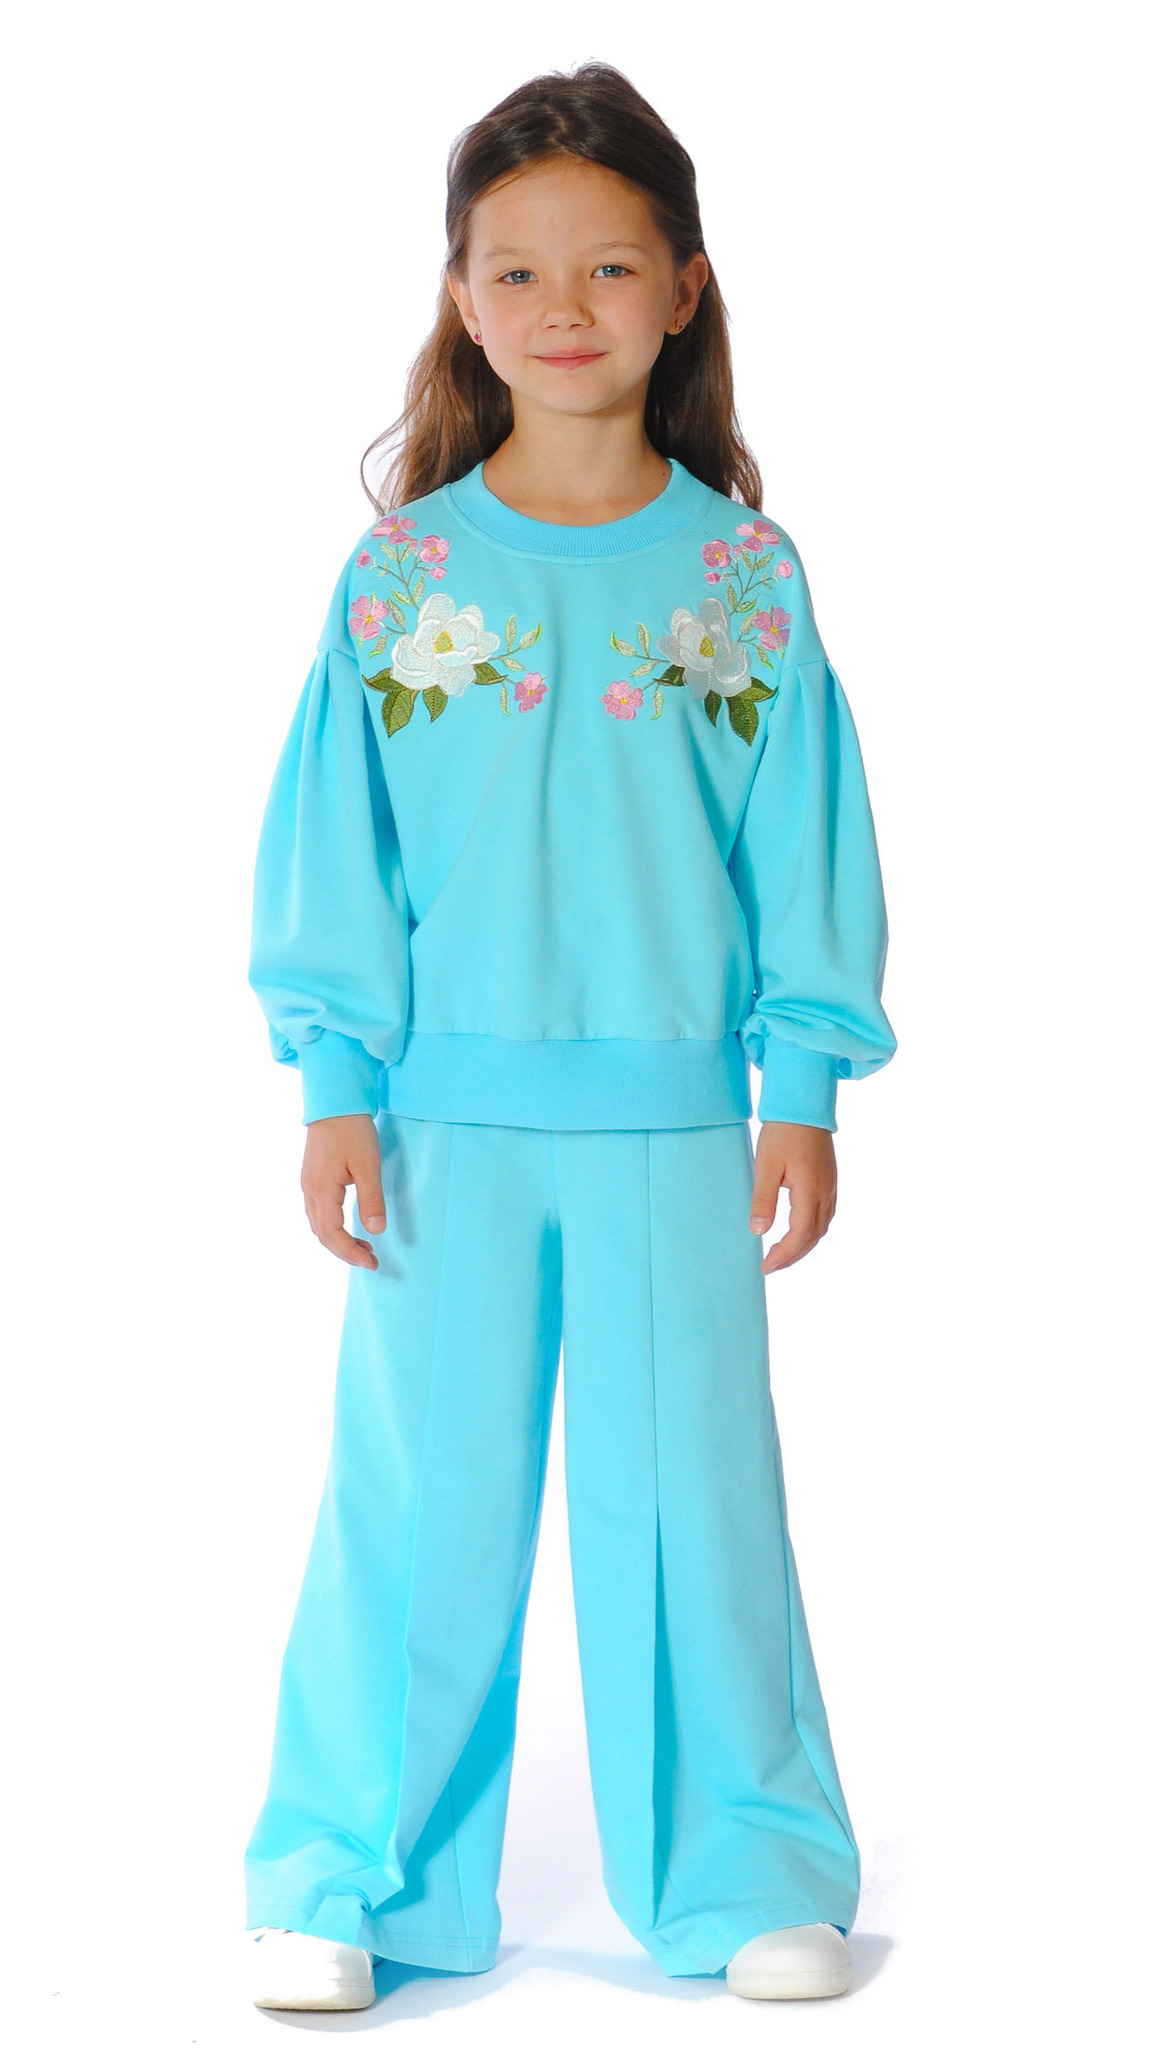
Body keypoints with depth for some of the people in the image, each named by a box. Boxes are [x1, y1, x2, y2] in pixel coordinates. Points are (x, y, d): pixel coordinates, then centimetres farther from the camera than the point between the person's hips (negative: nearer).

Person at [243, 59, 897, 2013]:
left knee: (691, 1494, 7)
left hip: (673, 1121, 0)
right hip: (448, 1115, 0)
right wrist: (335, 1082, -3)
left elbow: (801, 839, 3)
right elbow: (334, 841, 2)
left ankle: (745, 1875, 22)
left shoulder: (742, 569, 1)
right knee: (419, 1498, 5)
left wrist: (805, 1091, 0)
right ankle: (351, 1878, 18)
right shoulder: (398, 571, 0)